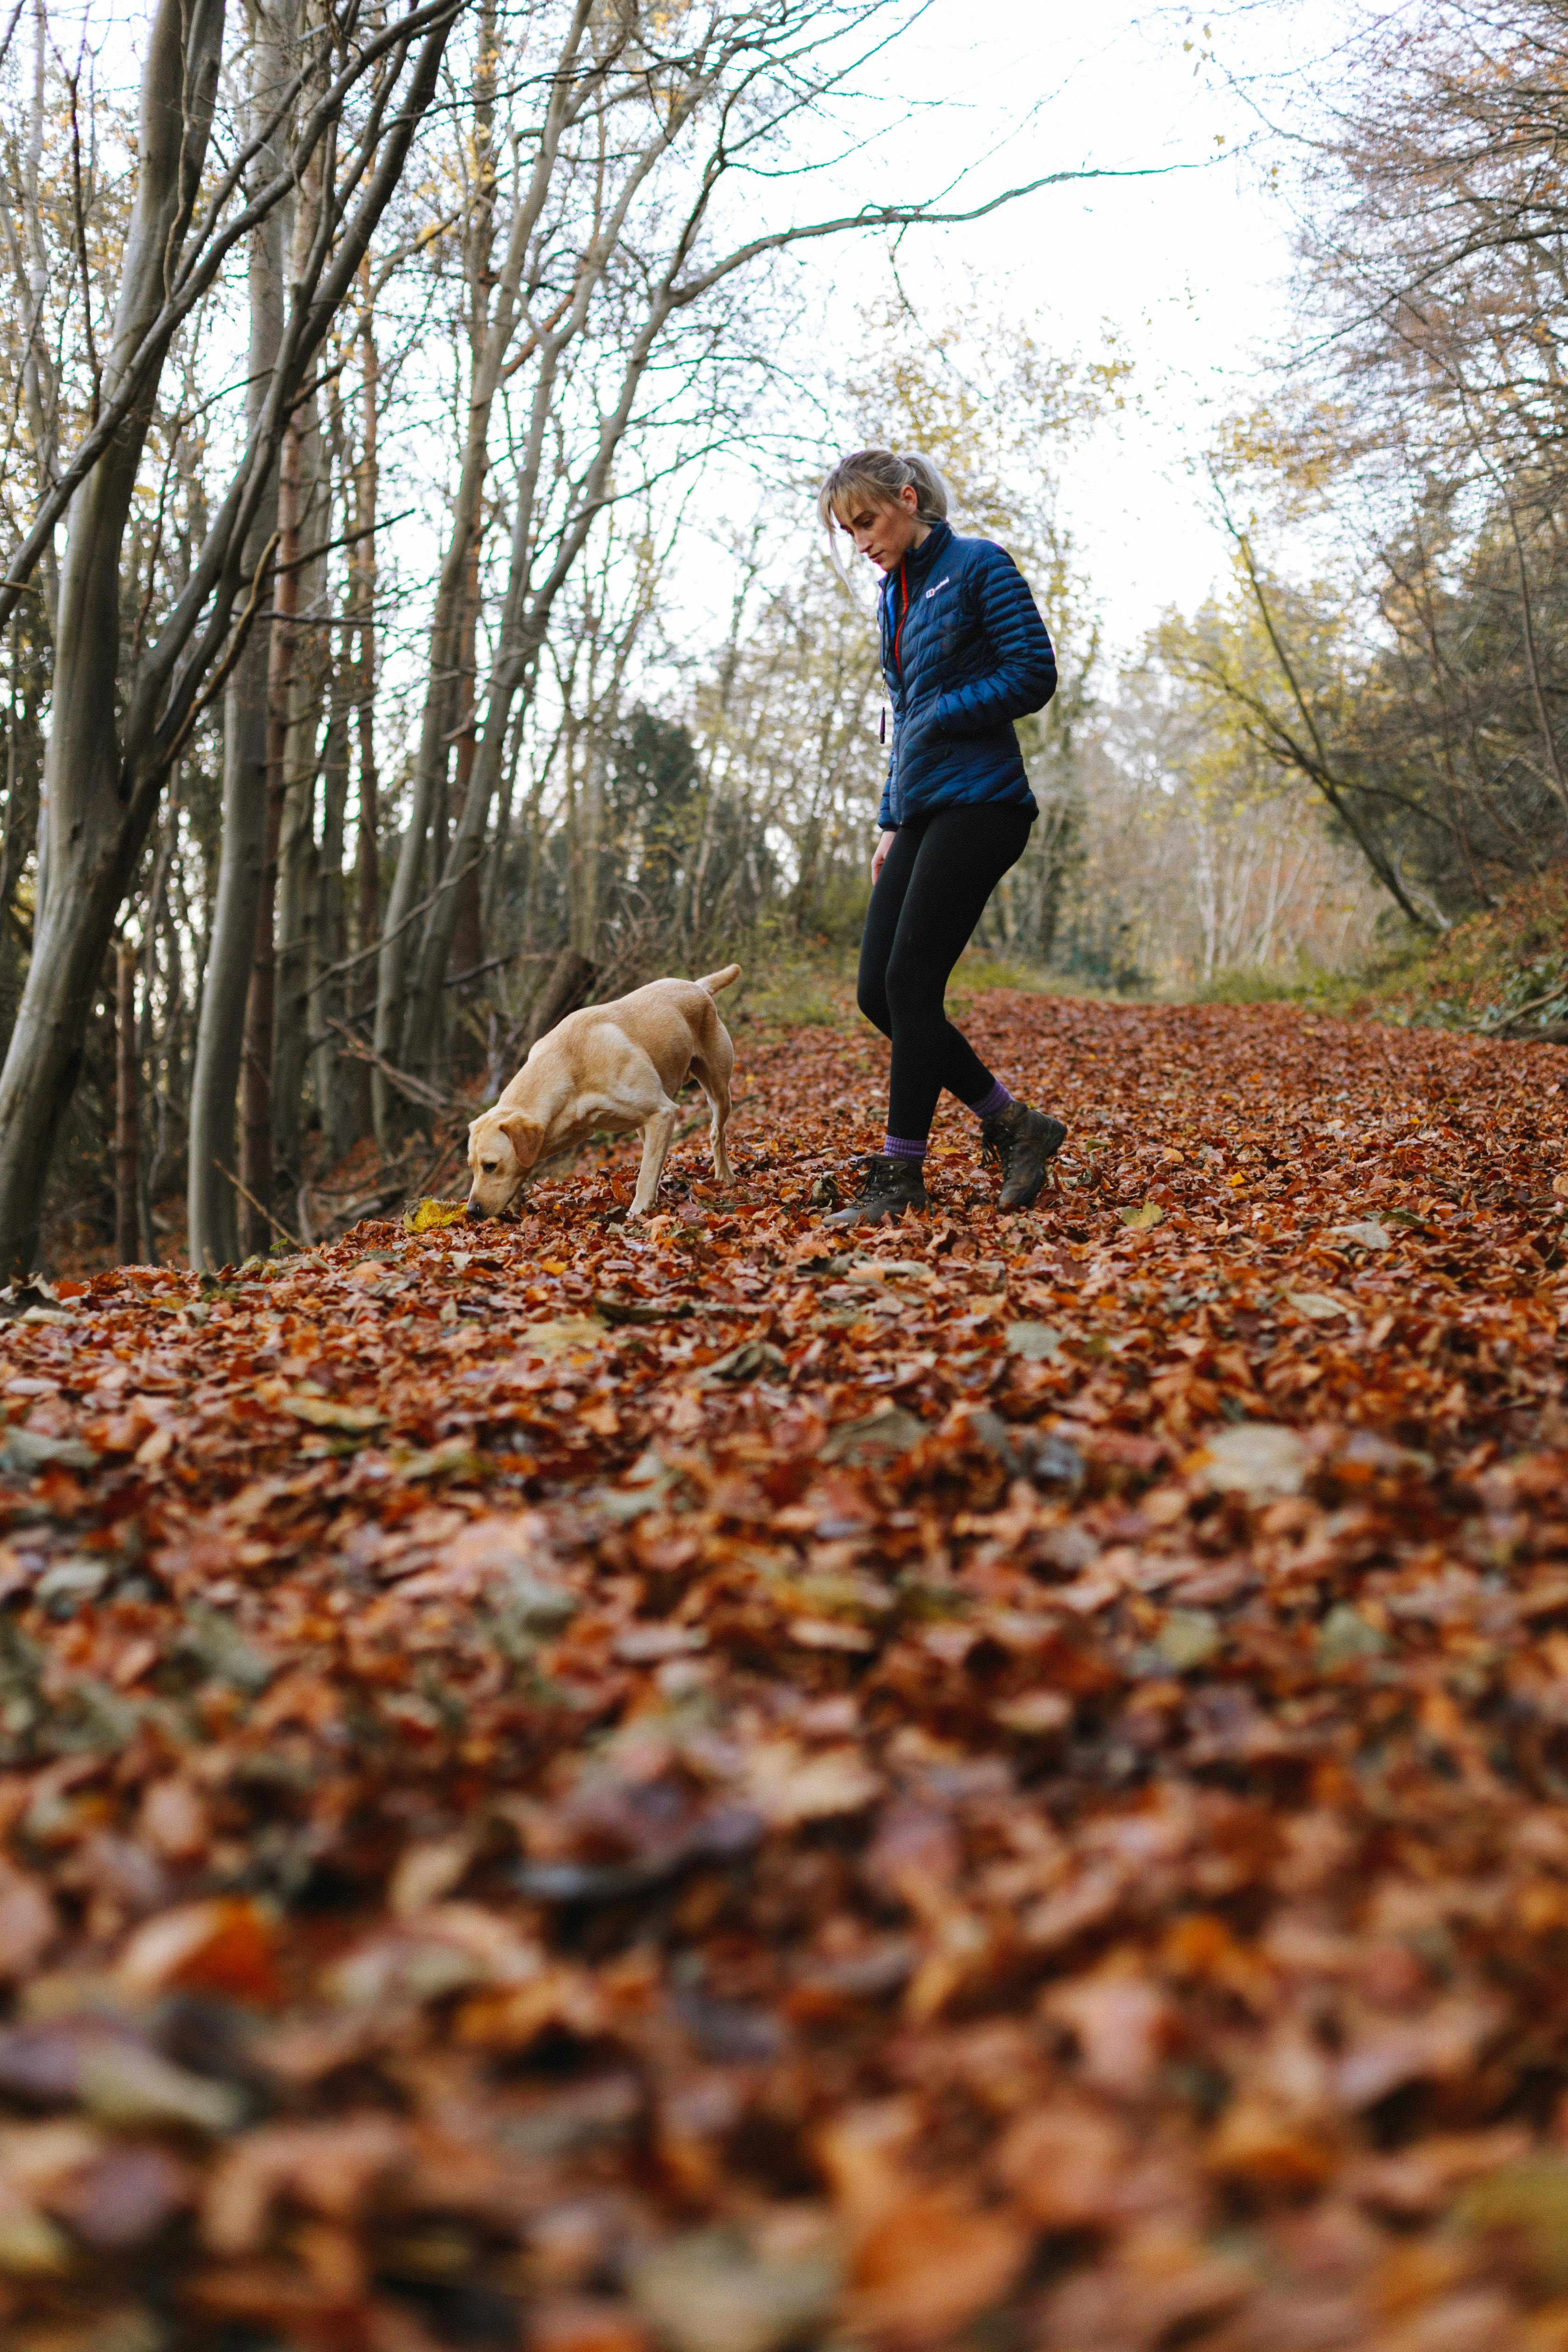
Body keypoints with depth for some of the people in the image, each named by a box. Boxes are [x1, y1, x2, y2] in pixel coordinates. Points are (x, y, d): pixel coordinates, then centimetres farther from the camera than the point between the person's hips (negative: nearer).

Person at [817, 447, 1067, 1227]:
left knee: (910, 983, -12)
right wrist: (892, 823, 18)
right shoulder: (894, 597, 20)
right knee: (878, 993, 1)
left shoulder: (979, 567, -3)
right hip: (922, 812, 9)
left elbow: (1034, 674, -10)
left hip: (978, 804, -8)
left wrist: (940, 716, -11)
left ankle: (900, 1176, -3)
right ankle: (1015, 1128, 11)